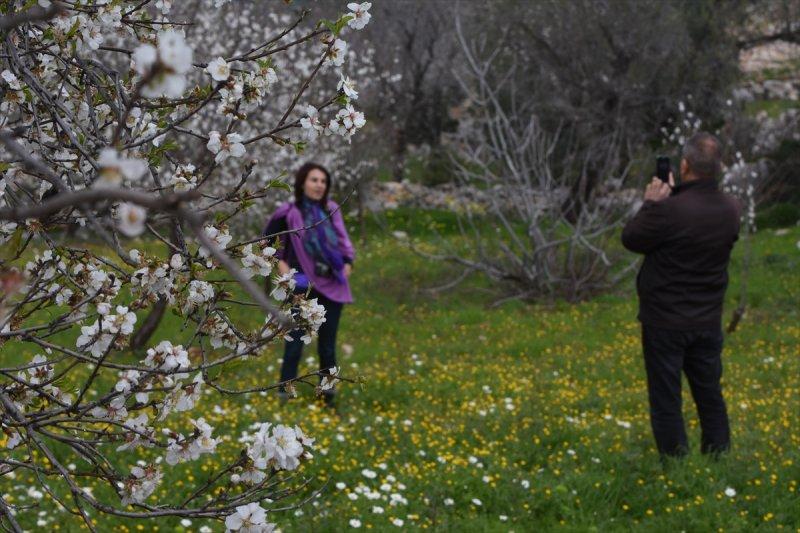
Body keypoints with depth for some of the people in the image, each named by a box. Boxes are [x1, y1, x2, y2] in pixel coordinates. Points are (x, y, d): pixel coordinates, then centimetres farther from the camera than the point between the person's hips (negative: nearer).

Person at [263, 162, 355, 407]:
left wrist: (348, 262, -3)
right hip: (304, 286, -3)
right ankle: (285, 393, 5)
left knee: (328, 343, 11)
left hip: (332, 286, 3)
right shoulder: (289, 212, -8)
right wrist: (280, 263, -5)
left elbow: (343, 239, 13)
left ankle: (328, 391, 22)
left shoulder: (332, 209, 1)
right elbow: (267, 239, 6)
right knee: (295, 340, -4)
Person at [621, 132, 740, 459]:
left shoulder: (669, 210, -25)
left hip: (666, 323, -6)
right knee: (710, 395, 16)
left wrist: (651, 204, 1)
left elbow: (631, 239, -10)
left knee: (666, 400, 5)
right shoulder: (731, 210, -4)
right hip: (709, 321, 6)